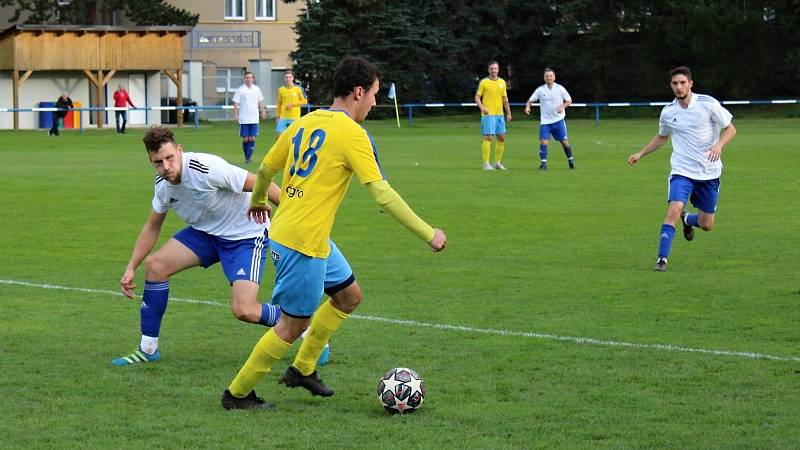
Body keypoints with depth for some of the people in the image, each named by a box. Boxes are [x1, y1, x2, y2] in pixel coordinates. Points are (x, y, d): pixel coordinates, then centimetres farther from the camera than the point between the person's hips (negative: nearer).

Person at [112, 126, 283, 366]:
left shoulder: (207, 169, -30)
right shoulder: (163, 184, -6)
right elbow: (152, 227, 12)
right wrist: (131, 269, 9)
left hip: (246, 235, -7)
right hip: (205, 231, 7)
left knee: (244, 310, -21)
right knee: (154, 265, -6)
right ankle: (148, 350, 8)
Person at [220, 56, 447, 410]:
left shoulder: (305, 123, 9)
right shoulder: (352, 134, -15)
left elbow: (266, 169, 19)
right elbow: (383, 195, -19)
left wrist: (258, 201, 40)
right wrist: (429, 235, -13)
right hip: (303, 242, -9)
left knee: (348, 295, 20)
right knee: (293, 324, 3)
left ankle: (302, 369, 27)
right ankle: (237, 394, 12)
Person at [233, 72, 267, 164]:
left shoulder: (256, 89, 8)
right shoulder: (240, 90, -4)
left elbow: (260, 101, 18)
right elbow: (236, 103, -5)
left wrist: (263, 111, 9)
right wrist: (235, 115, -11)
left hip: (254, 119, 3)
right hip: (244, 119, -3)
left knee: (252, 139, -3)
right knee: (245, 139, 2)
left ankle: (248, 157, -1)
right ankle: (246, 157, 17)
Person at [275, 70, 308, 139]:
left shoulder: (298, 89, -4)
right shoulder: (281, 90, 5)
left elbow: (305, 101, -1)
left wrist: (293, 104, -11)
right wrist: (278, 115, 12)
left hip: (295, 118, -3)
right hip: (283, 117, 3)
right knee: (278, 135, -6)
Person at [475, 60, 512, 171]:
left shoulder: (502, 82, 12)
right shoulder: (484, 82, -3)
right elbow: (477, 97, -3)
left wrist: (508, 113, 15)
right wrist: (482, 107, -20)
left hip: (499, 114, 6)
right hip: (488, 114, -6)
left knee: (501, 138, 6)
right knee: (488, 138, -9)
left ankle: (498, 162, 17)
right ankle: (486, 164, -5)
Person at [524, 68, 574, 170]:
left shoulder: (560, 88, -1)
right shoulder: (540, 90, 0)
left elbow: (569, 101, 5)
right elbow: (530, 100, 4)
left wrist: (562, 106, -15)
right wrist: (527, 106, -18)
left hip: (558, 120, 0)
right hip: (545, 121, 0)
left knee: (564, 141, 2)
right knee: (543, 141, -13)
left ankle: (570, 160, 22)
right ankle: (543, 163, -8)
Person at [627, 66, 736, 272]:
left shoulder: (708, 104, -8)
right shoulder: (668, 112, 1)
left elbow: (730, 129, -1)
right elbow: (661, 137, 22)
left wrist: (719, 145, -21)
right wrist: (641, 153, 12)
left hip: (709, 172, 0)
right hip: (682, 171, 0)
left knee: (706, 225, 7)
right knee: (673, 210, -24)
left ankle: (688, 220, 43)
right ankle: (662, 259, -18)